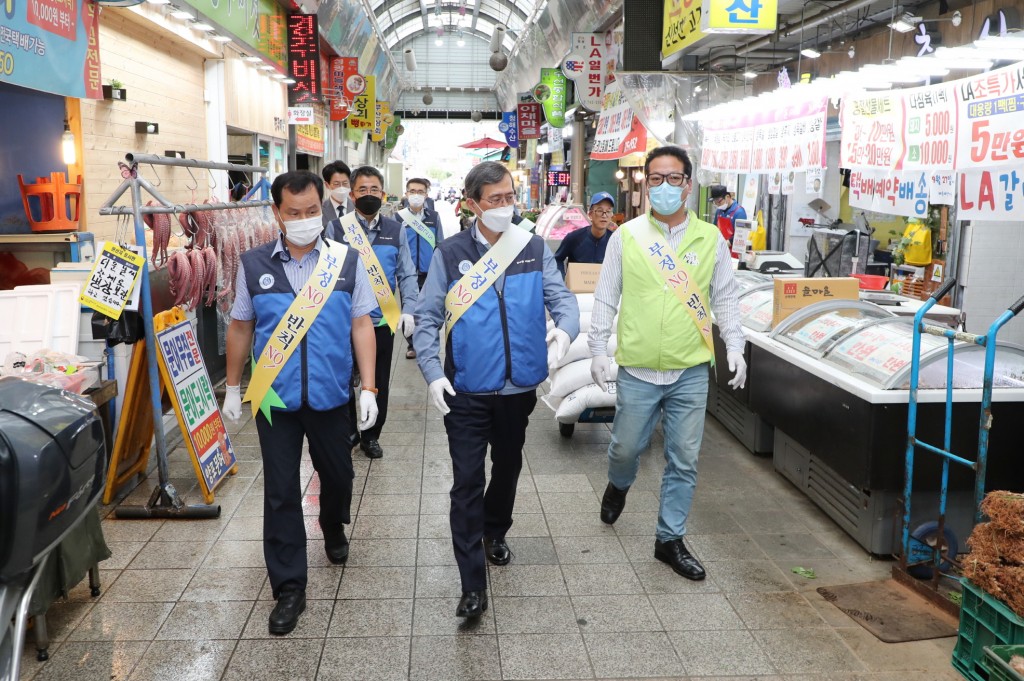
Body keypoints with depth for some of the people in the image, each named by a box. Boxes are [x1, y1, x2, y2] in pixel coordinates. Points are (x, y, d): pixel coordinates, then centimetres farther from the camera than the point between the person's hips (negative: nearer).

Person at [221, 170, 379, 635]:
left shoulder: (346, 261, -3)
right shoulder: (254, 264, -1)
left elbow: (361, 325, -2)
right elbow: (240, 327, 7)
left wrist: (368, 388, -7)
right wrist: (232, 388, 10)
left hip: (330, 395, 1)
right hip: (275, 396, 0)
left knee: (337, 474, 19)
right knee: (280, 492, 4)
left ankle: (334, 531, 52)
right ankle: (289, 589, 16)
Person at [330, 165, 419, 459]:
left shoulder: (395, 231, 3)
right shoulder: (336, 228, -4)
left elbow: (407, 275, 3)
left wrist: (409, 310, -10)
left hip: (383, 321, 2)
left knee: (379, 382, 12)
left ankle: (371, 436, 29)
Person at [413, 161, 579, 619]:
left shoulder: (535, 249, 2)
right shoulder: (450, 253, -4)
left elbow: (562, 298, -2)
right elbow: (427, 318, -3)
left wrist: (565, 328, -25)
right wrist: (433, 373, -15)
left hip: (519, 387, 3)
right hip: (467, 391, -3)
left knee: (508, 467, 21)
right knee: (467, 483, -3)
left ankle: (495, 533, 49)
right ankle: (473, 586, 6)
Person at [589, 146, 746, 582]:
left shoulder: (711, 239, 2)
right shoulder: (626, 236, -1)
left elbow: (725, 297, 9)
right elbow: (605, 298, 2)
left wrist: (734, 346, -2)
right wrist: (598, 349, -2)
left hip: (690, 371, 1)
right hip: (637, 370, -1)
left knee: (684, 460, 7)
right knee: (626, 447, 12)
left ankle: (669, 539, 24)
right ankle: (619, 485, 48)